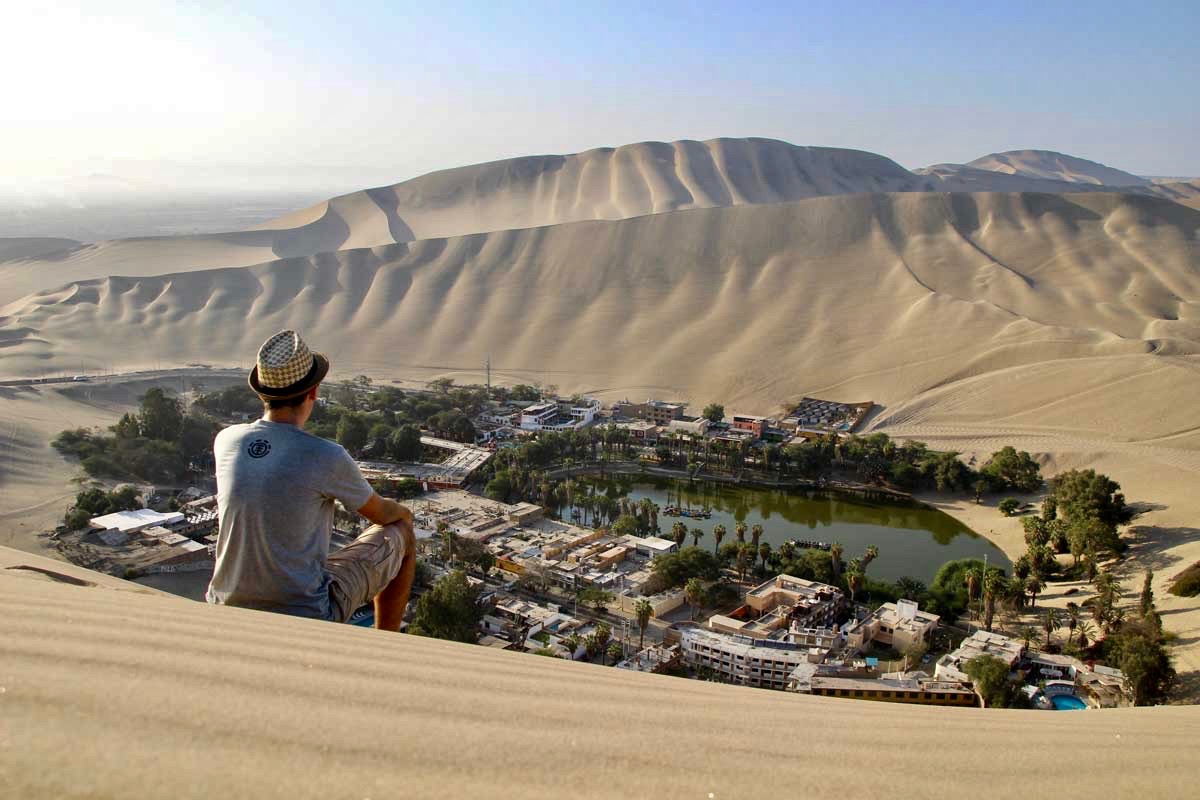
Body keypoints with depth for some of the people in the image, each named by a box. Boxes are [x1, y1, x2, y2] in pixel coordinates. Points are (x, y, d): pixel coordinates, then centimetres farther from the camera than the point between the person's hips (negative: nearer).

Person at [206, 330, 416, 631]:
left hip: (231, 613, 5)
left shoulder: (225, 442, -7)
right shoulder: (327, 457, -20)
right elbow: (381, 513, 2)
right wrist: (403, 512, 21)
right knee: (401, 534, 14)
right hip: (307, 615, -5)